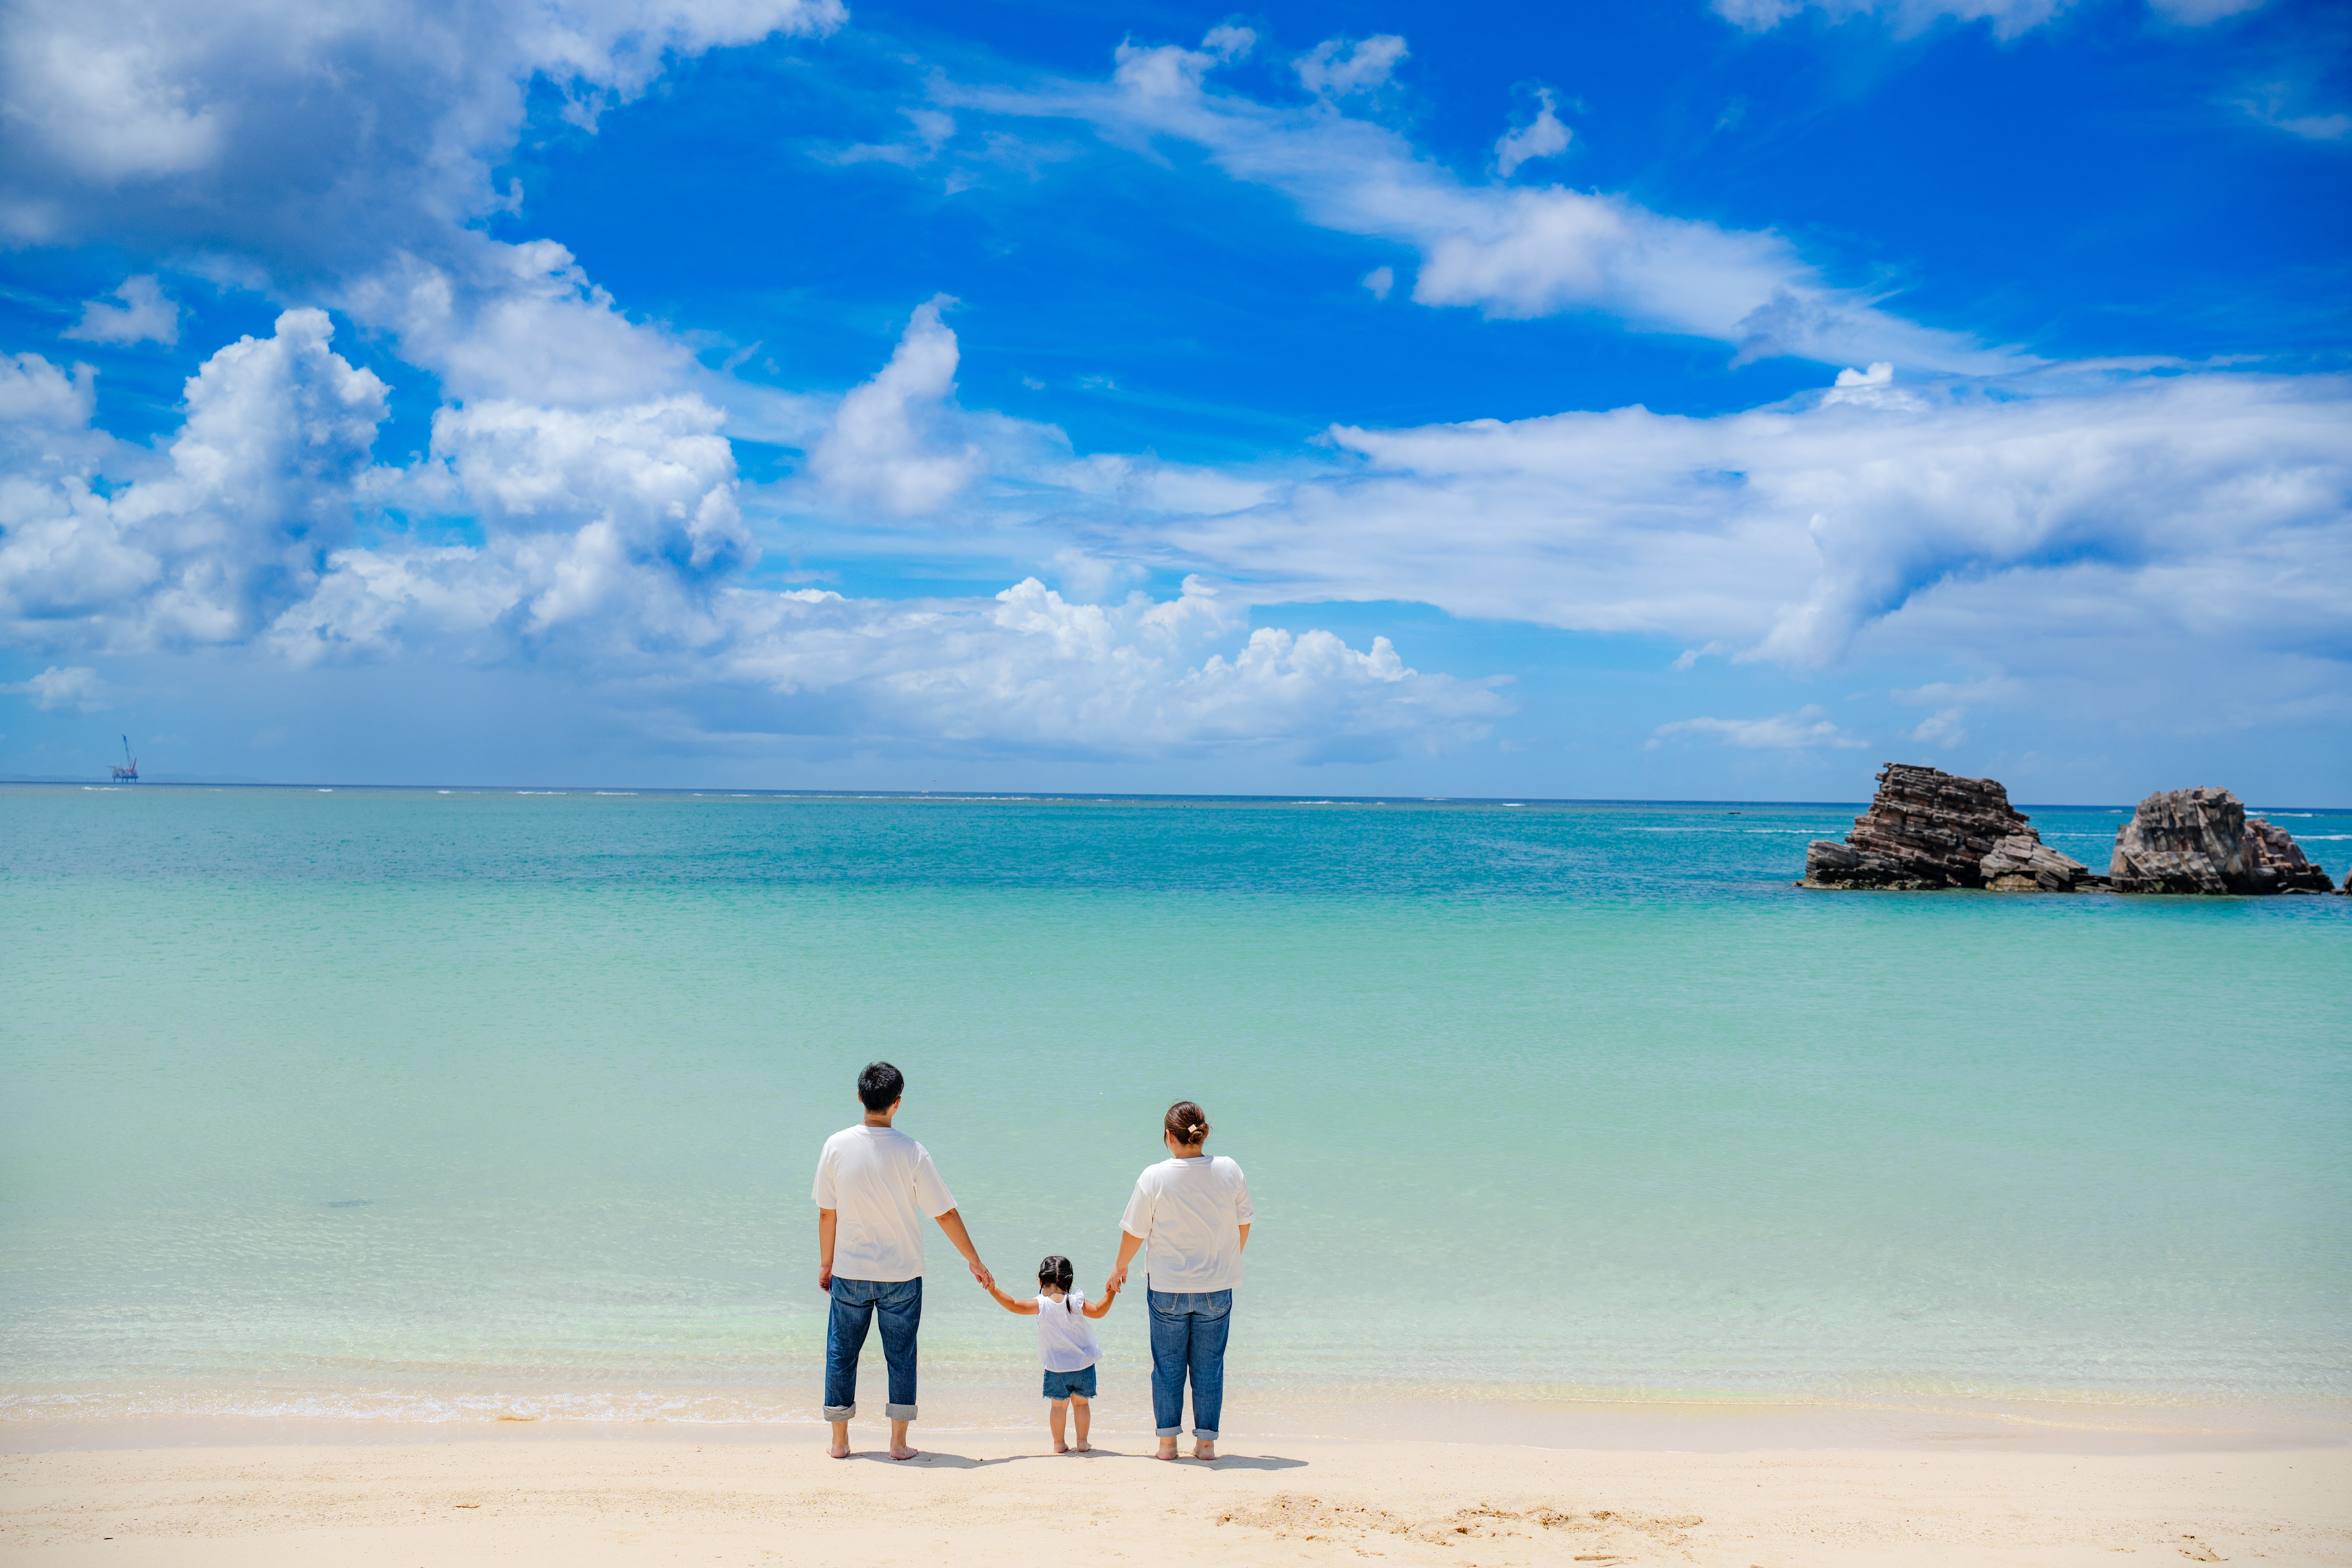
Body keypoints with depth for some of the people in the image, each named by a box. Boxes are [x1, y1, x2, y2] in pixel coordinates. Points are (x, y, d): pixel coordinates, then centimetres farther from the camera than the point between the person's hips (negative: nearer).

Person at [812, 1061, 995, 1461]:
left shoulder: (837, 1146, -8)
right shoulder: (911, 1153, -12)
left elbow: (827, 1213, 0)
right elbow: (946, 1214, -7)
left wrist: (826, 1264, 13)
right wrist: (975, 1262, 3)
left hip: (849, 1272, 1)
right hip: (901, 1274, -1)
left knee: (841, 1353, 12)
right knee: (901, 1356, 9)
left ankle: (839, 1441, 17)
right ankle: (899, 1442, 12)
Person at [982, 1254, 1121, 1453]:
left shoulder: (1042, 1305, -12)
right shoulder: (1076, 1302, -9)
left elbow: (1014, 1306, -17)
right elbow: (1098, 1311, -11)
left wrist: (993, 1290, -13)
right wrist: (1111, 1293, -4)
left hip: (1056, 1368, -1)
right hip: (1084, 1365, 1)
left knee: (1059, 1405, 13)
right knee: (1081, 1403, 16)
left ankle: (1059, 1444, 17)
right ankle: (1082, 1442, 18)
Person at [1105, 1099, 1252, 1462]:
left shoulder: (1154, 1177, -13)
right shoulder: (1229, 1171, -7)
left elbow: (1134, 1232, -6)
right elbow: (1243, 1225, 4)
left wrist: (1120, 1269, 12)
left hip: (1168, 1287, -1)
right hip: (1217, 1286, 2)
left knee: (1167, 1365, 11)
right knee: (1209, 1365, 11)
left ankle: (1168, 1441, 15)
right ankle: (1206, 1442, 14)